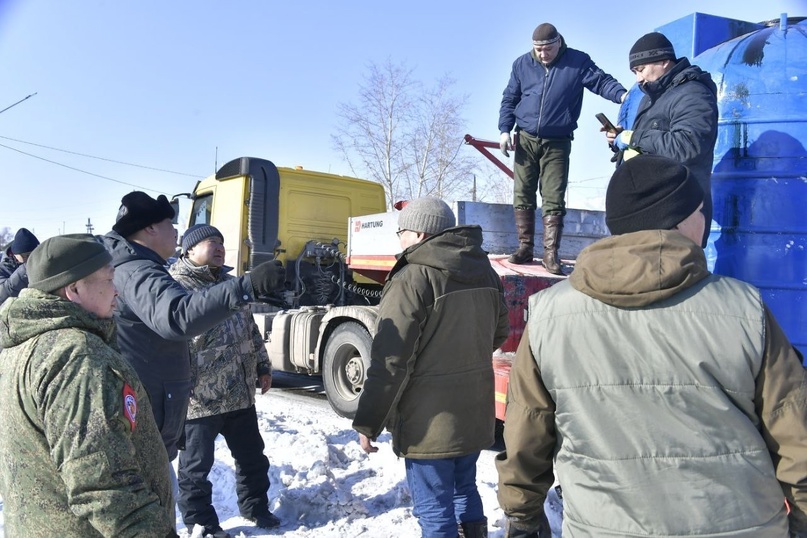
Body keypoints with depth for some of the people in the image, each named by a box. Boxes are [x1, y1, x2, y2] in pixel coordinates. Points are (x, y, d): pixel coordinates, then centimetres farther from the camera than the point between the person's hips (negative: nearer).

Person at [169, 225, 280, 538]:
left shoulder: (231, 282, 14)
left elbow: (250, 328, 20)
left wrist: (262, 367, 19)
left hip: (240, 393, 7)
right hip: (199, 397, -7)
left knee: (252, 456, 18)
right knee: (196, 465, 10)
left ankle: (255, 507, 37)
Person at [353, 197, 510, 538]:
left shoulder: (412, 279, -19)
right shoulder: (485, 273, 4)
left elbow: (391, 360, -20)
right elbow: (498, 333, 18)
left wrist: (367, 422, -12)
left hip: (430, 422, -7)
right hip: (475, 414, 8)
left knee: (435, 511, 7)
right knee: (464, 492, 24)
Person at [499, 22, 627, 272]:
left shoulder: (578, 62, -2)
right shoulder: (521, 64, 6)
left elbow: (601, 81, -9)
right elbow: (509, 100, 11)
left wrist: (622, 94, -30)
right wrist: (505, 130, -1)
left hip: (557, 143, -3)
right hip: (526, 140, 3)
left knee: (554, 200, -6)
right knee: (522, 195, 4)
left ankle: (551, 254, -3)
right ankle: (525, 247, 14)